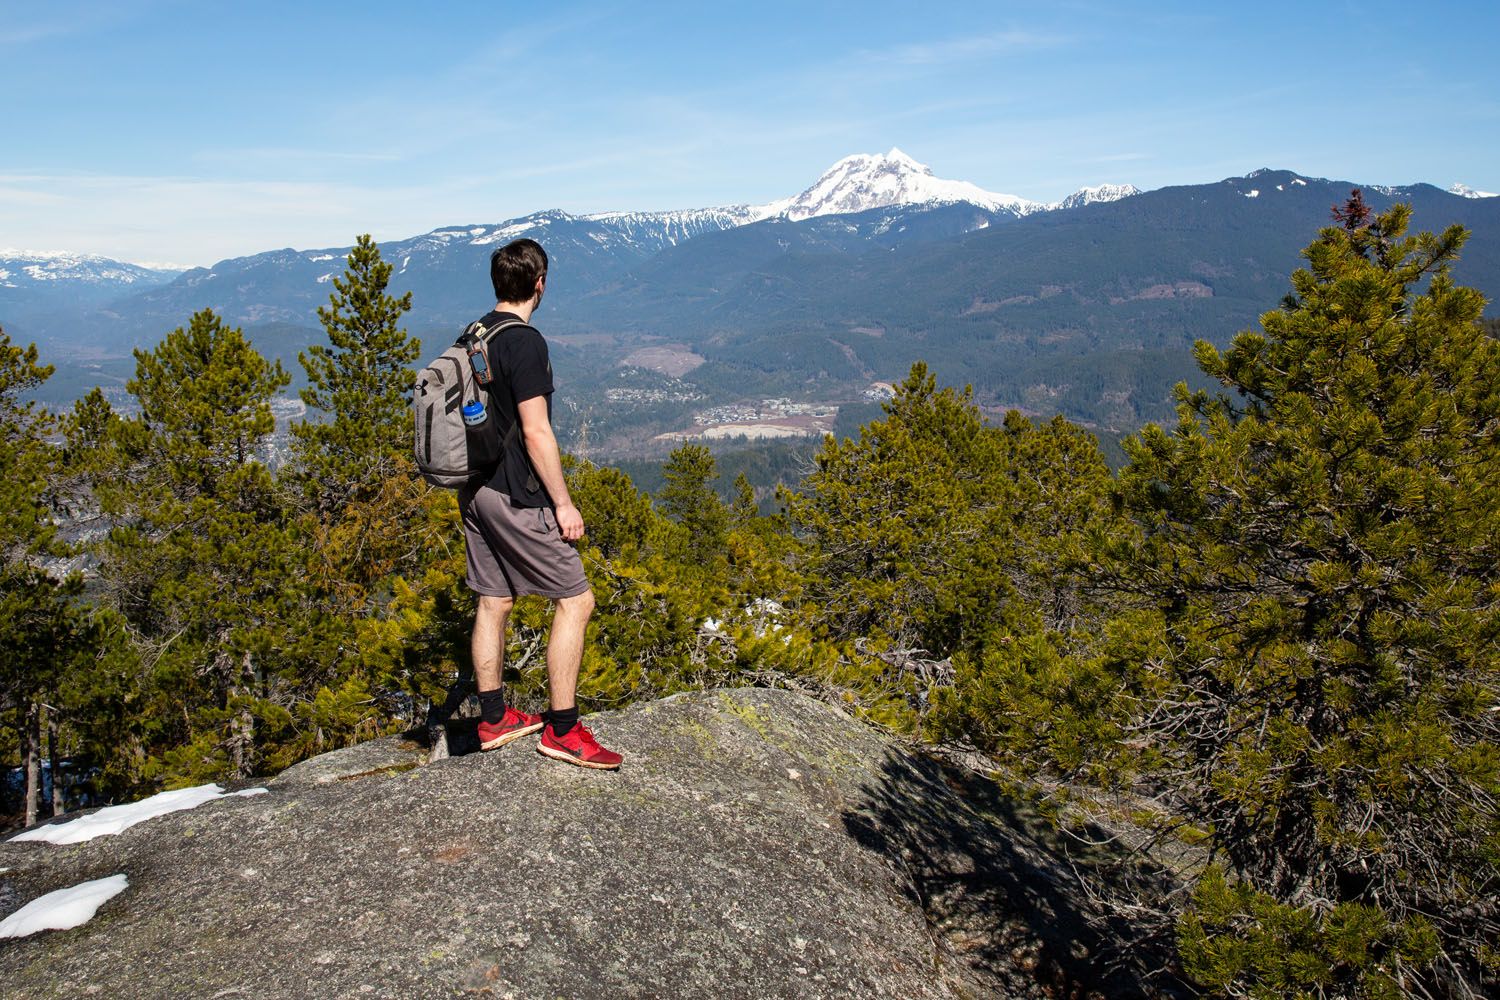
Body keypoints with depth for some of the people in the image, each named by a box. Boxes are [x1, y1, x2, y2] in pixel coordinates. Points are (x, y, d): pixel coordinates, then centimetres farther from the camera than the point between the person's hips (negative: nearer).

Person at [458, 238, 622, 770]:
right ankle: (562, 730, 2)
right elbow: (535, 433, -19)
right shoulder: (524, 342, -17)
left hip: (475, 490, 9)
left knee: (493, 602, 15)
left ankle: (494, 719, 25)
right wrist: (563, 504, -13)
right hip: (515, 496, -9)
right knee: (576, 599, -1)